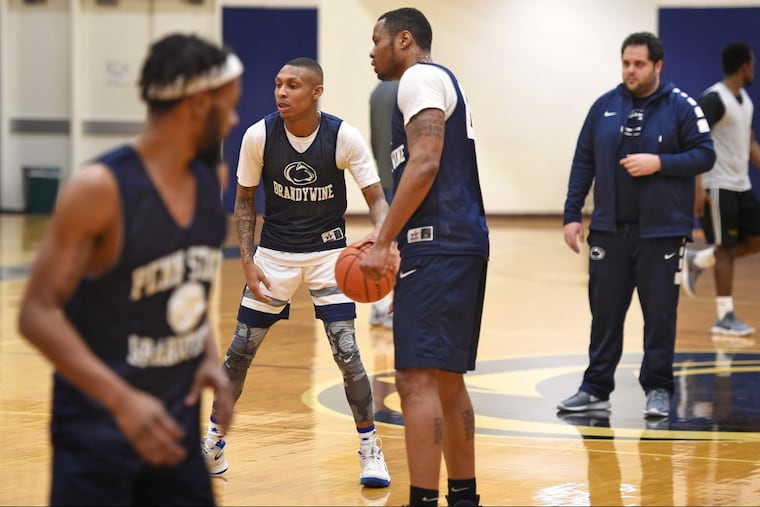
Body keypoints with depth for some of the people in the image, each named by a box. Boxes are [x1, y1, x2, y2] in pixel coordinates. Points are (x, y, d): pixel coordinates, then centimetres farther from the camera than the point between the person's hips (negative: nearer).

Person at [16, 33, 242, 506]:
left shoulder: (208, 182, 3)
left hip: (175, 429, 7)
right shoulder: (100, 189, -19)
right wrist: (123, 400, -28)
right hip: (97, 432, -7)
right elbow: (38, 313, -19)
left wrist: (211, 355, 0)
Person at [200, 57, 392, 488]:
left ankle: (371, 448, 5)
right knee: (240, 350, 3)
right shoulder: (259, 136, -13)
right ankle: (213, 444, 20)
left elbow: (377, 198, -15)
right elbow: (245, 200, -1)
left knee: (346, 351, -10)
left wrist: (380, 233, -37)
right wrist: (248, 261, -10)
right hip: (275, 253, 2)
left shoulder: (344, 137, -17)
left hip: (329, 253, -2)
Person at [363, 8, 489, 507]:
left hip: (437, 247, -11)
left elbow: (424, 165, -19)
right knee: (447, 379, 16)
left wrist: (383, 243, -17)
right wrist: (389, 241, 24)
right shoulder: (443, 82, 24)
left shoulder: (421, 78, -7)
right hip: (464, 243, 11)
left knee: (418, 378, -13)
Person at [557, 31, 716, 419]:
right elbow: (583, 162, 9)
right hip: (609, 230, 3)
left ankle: (657, 389, 13)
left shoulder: (680, 107, -3)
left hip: (661, 232, -3)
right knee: (605, 313, 7)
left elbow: (705, 155, -5)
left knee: (660, 314, 3)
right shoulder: (605, 106, 6)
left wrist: (659, 163, -18)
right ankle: (596, 388, 14)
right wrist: (572, 215, 4)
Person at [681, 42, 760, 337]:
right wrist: (697, 187, -23)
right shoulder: (714, 99, -15)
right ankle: (725, 317, 0)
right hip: (719, 187, -9)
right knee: (725, 248, -5)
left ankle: (697, 260, 22)